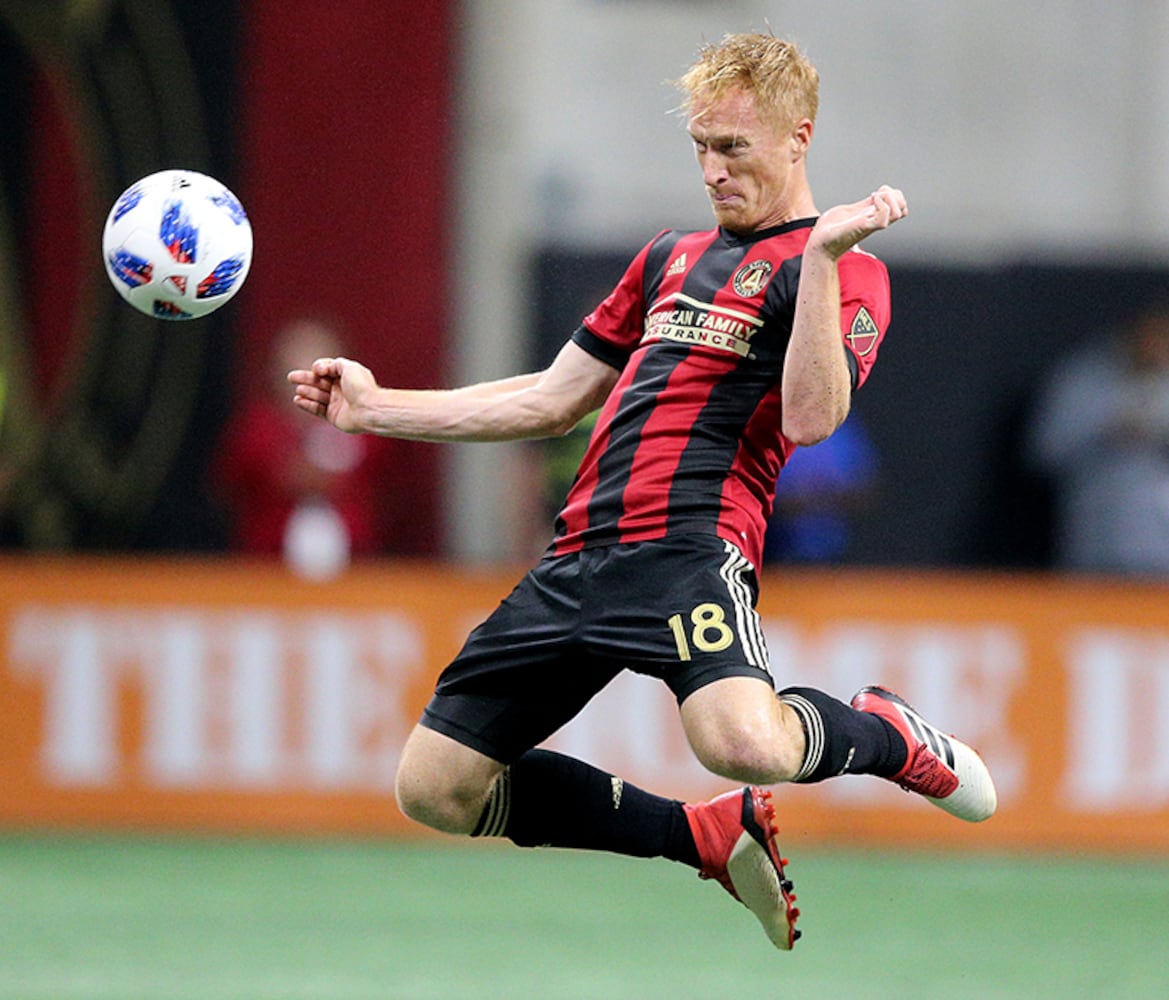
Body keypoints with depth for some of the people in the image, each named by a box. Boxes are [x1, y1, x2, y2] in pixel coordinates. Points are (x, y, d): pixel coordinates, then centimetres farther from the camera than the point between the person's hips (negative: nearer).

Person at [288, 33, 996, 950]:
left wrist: (823, 254, -20)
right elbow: (554, 400, 31)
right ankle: (709, 835, 13)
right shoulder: (673, 258, 26)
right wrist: (374, 408, 27)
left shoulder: (842, 269, 3)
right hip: (579, 556, 8)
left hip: (690, 546, -8)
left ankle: (889, 735, 2)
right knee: (435, 787, 1)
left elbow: (811, 419, -14)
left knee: (744, 745, -36)